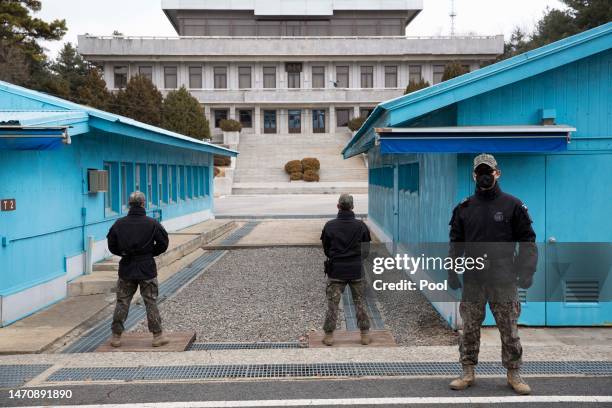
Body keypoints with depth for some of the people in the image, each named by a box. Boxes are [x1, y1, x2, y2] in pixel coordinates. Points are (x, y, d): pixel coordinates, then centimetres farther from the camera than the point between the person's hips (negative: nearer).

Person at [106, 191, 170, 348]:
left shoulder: (119, 223, -2)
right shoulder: (152, 223, -8)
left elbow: (112, 246, 3)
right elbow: (163, 243, -5)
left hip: (126, 269, 2)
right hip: (147, 269, -2)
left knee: (122, 303, 11)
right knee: (151, 303, 6)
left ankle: (116, 336, 14)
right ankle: (158, 336, 10)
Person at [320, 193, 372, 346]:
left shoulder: (330, 226, -7)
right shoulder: (361, 225, -6)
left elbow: (326, 249, 4)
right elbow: (366, 249, 3)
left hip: (336, 270, -1)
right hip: (356, 270, 1)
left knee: (332, 303, 7)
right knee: (360, 303, 12)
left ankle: (329, 336, 10)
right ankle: (365, 335, 17)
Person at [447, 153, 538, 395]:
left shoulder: (512, 206, 1)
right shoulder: (464, 208, 8)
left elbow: (527, 241, 2)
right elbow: (455, 243, 11)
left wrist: (526, 272, -6)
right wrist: (452, 272, 4)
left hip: (504, 281, -2)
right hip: (473, 280, 2)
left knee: (509, 330, 5)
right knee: (470, 329, 7)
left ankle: (513, 374, 19)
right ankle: (468, 373, 18)